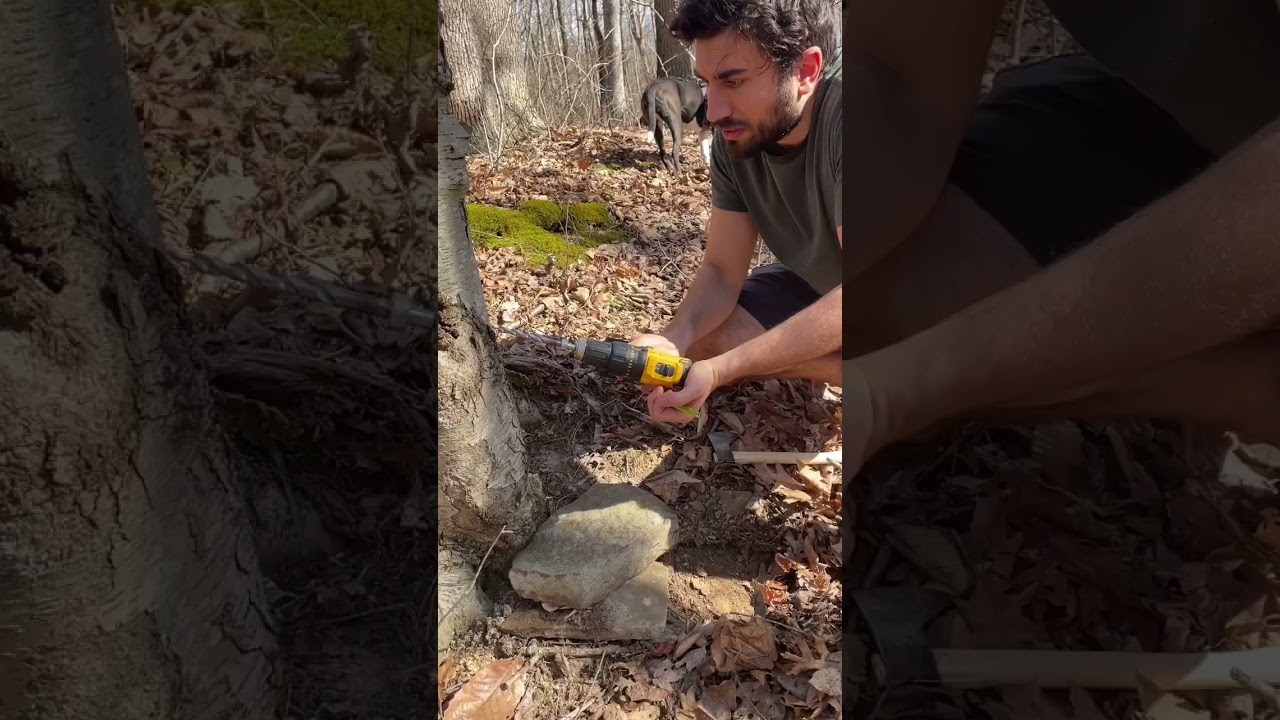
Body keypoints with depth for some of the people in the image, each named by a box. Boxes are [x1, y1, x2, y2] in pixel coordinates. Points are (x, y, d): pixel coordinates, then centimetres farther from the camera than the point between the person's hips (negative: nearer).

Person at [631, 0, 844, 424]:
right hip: (818, 287, 6)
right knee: (700, 339, -8)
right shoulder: (735, 139, -14)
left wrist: (720, 370, -39)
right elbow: (722, 270, -9)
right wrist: (674, 339, -30)